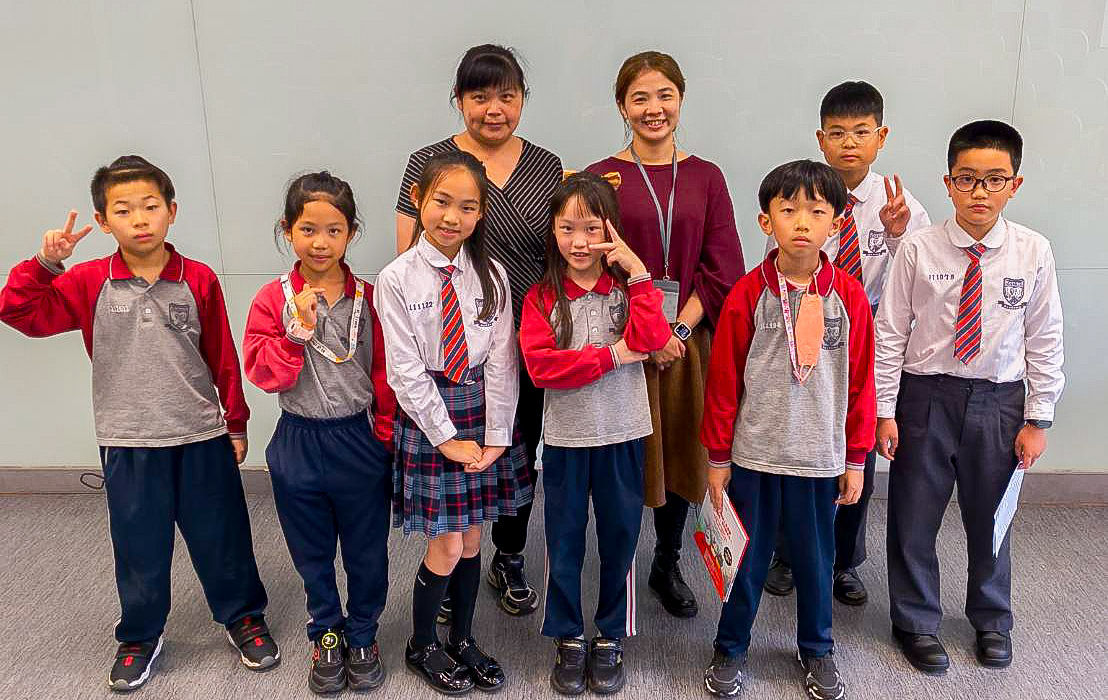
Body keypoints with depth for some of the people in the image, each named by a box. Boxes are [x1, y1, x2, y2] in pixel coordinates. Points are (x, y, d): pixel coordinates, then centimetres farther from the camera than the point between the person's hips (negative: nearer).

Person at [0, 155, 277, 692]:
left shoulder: (199, 280, -3)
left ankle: (243, 616, 34)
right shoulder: (90, 283, -2)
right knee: (139, 546, 14)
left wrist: (236, 422, 7)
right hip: (128, 444, 1)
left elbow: (223, 357, 2)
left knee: (220, 537, 12)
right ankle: (139, 637, 36)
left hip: (202, 437, 0)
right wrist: (45, 264, -19)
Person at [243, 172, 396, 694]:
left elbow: (385, 376, -1)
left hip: (360, 441, 0)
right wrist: (299, 330, -22)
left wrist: (386, 436, -1)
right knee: (312, 552, 18)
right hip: (298, 444, 1)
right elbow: (264, 374, -11)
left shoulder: (369, 299, -5)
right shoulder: (273, 299, -5)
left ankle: (362, 634, 36)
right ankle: (326, 633, 40)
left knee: (366, 550, 13)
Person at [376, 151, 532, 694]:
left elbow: (502, 362, -3)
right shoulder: (396, 280, -9)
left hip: (484, 412, 3)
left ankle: (463, 640, 35)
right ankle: (422, 645, 29)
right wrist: (448, 438, -11)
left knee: (472, 538, 13)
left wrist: (495, 437, -7)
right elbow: (406, 370, -11)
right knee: (447, 546, 3)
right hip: (427, 413, -3)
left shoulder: (491, 275, -1)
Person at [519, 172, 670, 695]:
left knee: (619, 539, 11)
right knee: (564, 543, 11)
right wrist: (613, 355, -17)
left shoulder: (630, 288, 1)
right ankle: (569, 639, 29)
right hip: (565, 437, 0)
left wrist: (638, 271, -18)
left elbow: (651, 339, -18)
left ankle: (610, 639, 29)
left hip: (622, 435, 1)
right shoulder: (541, 297, -2)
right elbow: (540, 366, -17)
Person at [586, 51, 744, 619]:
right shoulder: (601, 178, -1)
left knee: (680, 453, 13)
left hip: (687, 340, 3)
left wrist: (680, 327, -11)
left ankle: (668, 566, 34)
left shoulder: (705, 177, 6)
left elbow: (723, 271, 2)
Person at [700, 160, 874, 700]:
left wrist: (856, 458, 5)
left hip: (820, 457, 1)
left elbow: (860, 382, 3)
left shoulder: (849, 296, -4)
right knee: (746, 559, 12)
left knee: (815, 559, 16)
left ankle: (816, 651, 39)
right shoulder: (748, 294, -8)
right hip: (754, 454, -1)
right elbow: (722, 381, -4)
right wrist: (718, 457, -1)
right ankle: (730, 650, 33)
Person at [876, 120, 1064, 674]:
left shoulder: (1033, 253, -6)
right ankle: (917, 622, 32)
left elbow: (1044, 341, 0)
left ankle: (992, 621, 42)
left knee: (989, 517, 17)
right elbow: (890, 332, -5)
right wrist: (885, 411, -5)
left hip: (999, 400, 1)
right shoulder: (918, 248, -10)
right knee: (913, 517, 9)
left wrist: (1037, 420, 0)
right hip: (926, 395, -1)